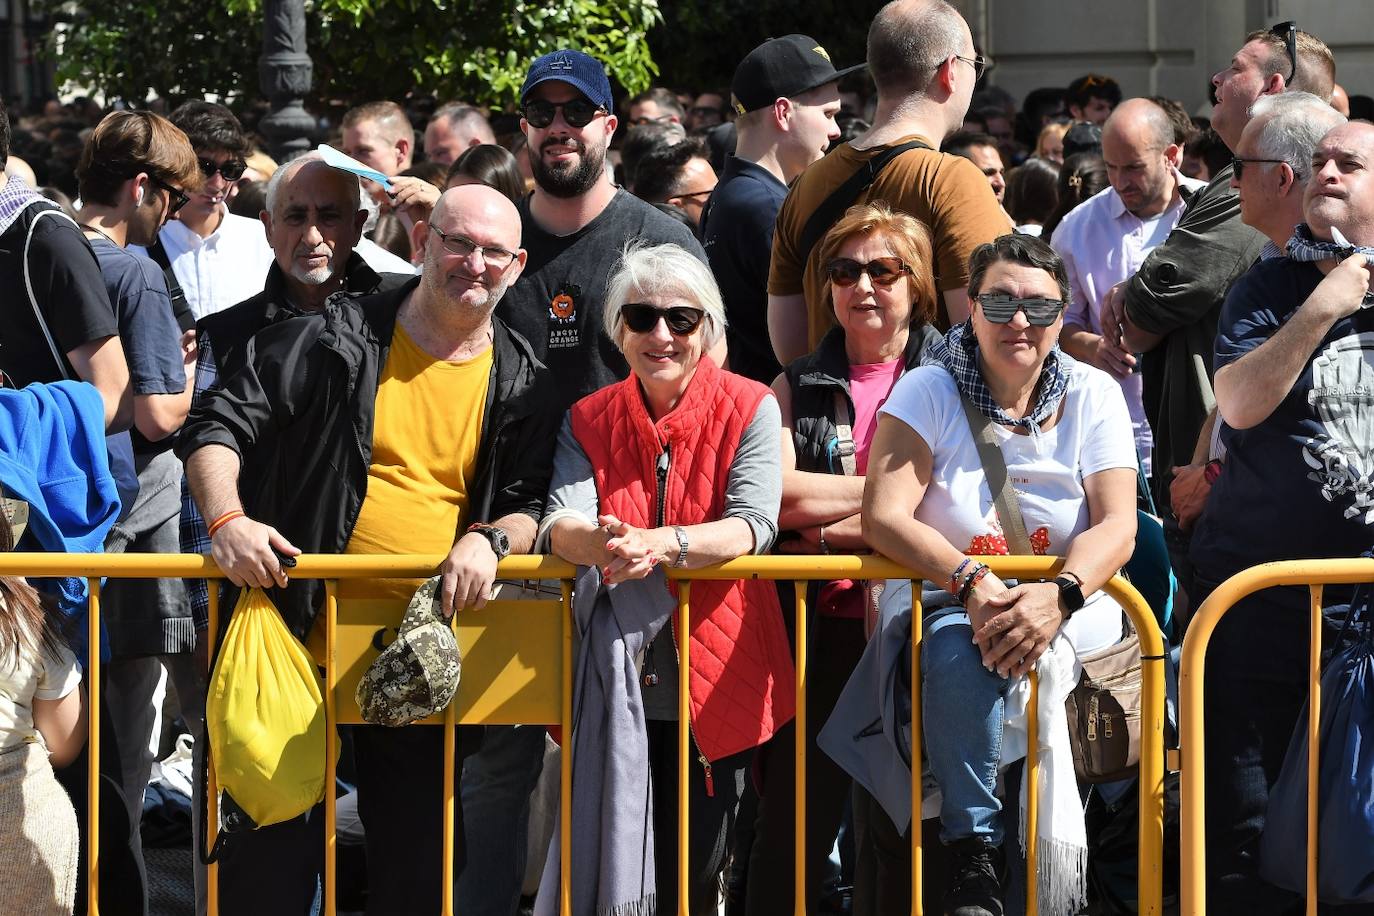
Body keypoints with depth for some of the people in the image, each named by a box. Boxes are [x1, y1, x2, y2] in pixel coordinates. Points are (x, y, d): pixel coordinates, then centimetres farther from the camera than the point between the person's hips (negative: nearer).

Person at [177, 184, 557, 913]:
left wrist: (490, 540, -16)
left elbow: (536, 500, 6)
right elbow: (217, 425, -1)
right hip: (304, 637, -2)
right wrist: (227, 518, -19)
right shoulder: (335, 341, -1)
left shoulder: (523, 386, 6)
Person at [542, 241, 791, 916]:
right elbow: (562, 521, -8)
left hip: (712, 680, -2)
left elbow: (754, 525, -15)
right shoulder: (588, 420, 7)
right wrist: (597, 542, -33)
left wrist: (662, 544, -33)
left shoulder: (749, 410, -2)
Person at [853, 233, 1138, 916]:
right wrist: (972, 583, -28)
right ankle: (974, 859, -30)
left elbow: (1116, 526, -7)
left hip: (1069, 616, 0)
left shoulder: (1093, 394, 3)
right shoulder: (929, 392, -1)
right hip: (940, 601, 0)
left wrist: (1057, 597, -28)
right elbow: (883, 518, -12)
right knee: (958, 647, -36)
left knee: (1016, 653, -34)